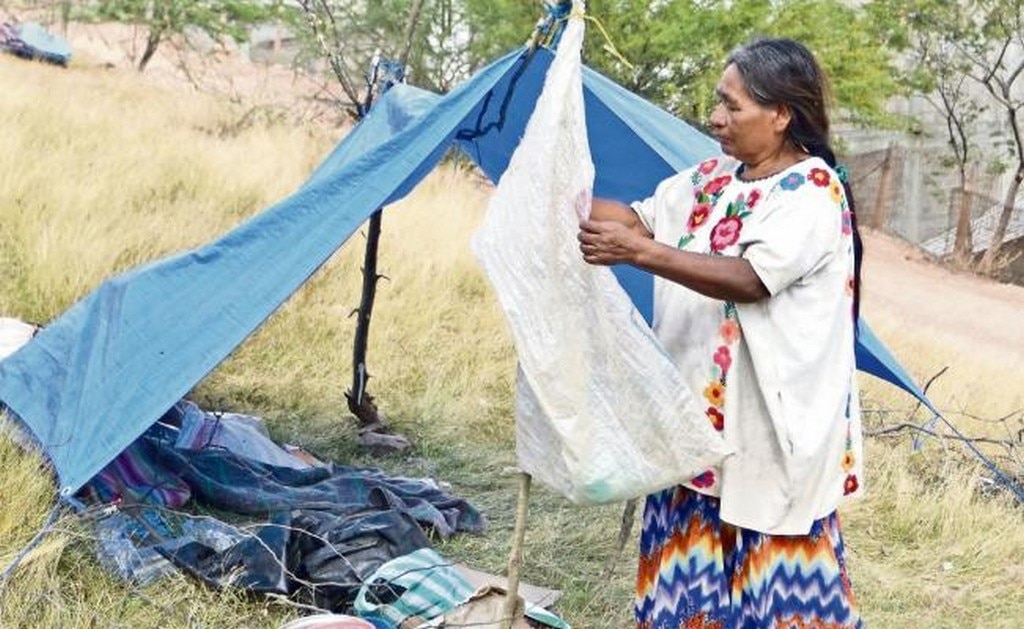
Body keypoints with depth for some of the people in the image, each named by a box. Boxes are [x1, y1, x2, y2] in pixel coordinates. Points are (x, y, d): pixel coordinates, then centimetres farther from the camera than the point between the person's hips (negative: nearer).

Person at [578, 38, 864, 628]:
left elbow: (750, 279, -27)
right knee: (692, 550, 14)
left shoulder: (813, 191, -16)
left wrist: (639, 253, -34)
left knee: (770, 564, 2)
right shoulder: (714, 177, 9)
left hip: (769, 416, -7)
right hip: (699, 406, 8)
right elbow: (641, 216, 13)